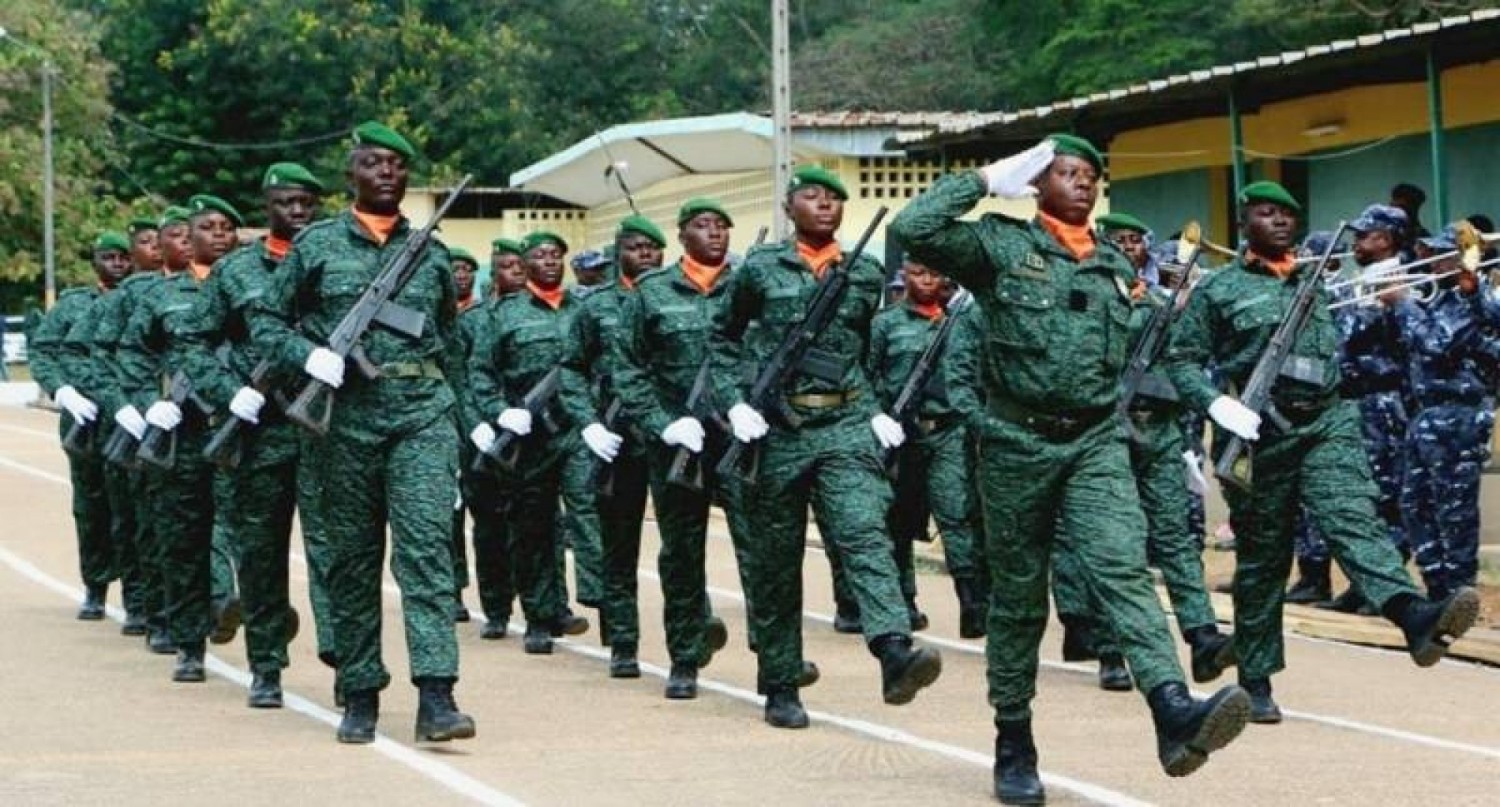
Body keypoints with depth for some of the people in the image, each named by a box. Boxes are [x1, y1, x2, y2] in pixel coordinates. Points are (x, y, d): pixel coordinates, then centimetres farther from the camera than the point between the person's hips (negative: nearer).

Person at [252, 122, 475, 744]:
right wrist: (309, 355, -10)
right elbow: (266, 320, 9)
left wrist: (454, 420, 18)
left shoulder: (431, 254, 12)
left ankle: (436, 697, -20)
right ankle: (360, 696, 15)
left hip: (421, 413, 0)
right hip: (344, 417, 0)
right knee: (352, 558, 6)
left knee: (426, 546, -13)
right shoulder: (318, 245, 7)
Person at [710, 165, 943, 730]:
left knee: (864, 533, -22)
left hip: (846, 426, 0)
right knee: (776, 563, 5)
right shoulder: (760, 269, 4)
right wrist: (734, 402, -1)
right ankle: (780, 688, 16)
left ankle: (895, 654, -39)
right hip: (777, 429, 0)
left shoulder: (866, 275, 10)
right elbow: (722, 339, 12)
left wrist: (878, 412, 13)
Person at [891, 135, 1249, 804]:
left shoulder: (1116, 265, 16)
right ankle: (1014, 744, 18)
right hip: (1018, 442, -2)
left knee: (1123, 570, -17)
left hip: (1098, 442, 2)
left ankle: (1175, 714, -36)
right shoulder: (1001, 244, 1)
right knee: (1018, 595, 7)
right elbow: (911, 229, -13)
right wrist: (985, 180, -5)